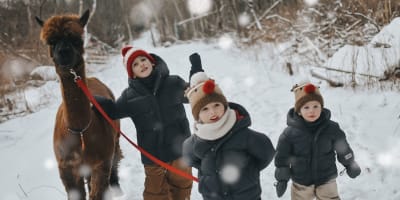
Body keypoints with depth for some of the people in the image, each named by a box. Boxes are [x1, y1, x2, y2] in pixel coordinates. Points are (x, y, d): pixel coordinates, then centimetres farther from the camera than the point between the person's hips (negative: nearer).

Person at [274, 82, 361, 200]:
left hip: (326, 181, 0)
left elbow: (343, 150, 2)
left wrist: (350, 165, 13)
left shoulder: (331, 128, -13)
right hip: (301, 184, 0)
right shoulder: (290, 133, -17)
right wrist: (282, 178, -1)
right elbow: (282, 157, -5)